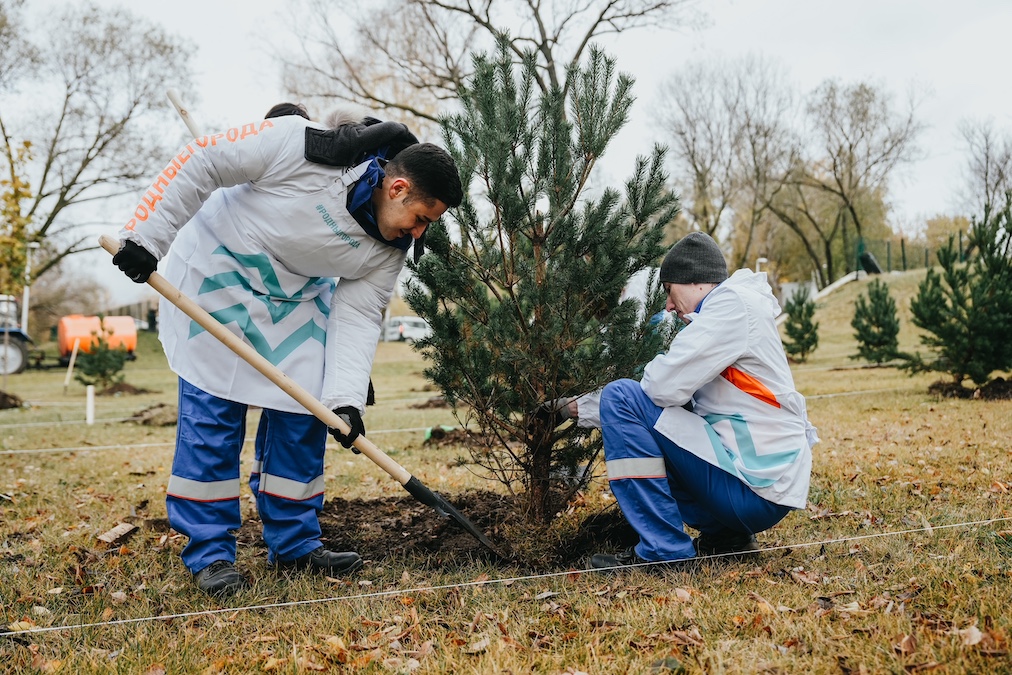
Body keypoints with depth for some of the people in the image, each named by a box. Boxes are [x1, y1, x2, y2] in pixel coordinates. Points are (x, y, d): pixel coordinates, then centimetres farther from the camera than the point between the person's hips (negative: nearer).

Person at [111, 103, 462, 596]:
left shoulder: (389, 246, -11)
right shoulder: (300, 145, -30)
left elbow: (358, 315, -12)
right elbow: (201, 162, -22)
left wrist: (345, 398, -23)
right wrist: (146, 237, -22)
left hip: (298, 293, 6)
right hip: (217, 270, -5)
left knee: (302, 411, 2)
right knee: (214, 409, -7)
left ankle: (293, 543, 15)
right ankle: (209, 552, 3)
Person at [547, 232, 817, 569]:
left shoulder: (734, 302, -10)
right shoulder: (723, 317, 18)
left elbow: (664, 386, -20)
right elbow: (673, 394, 21)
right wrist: (580, 407, 20)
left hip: (757, 490, -10)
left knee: (622, 397, -13)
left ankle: (665, 548, -11)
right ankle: (725, 534, 15)